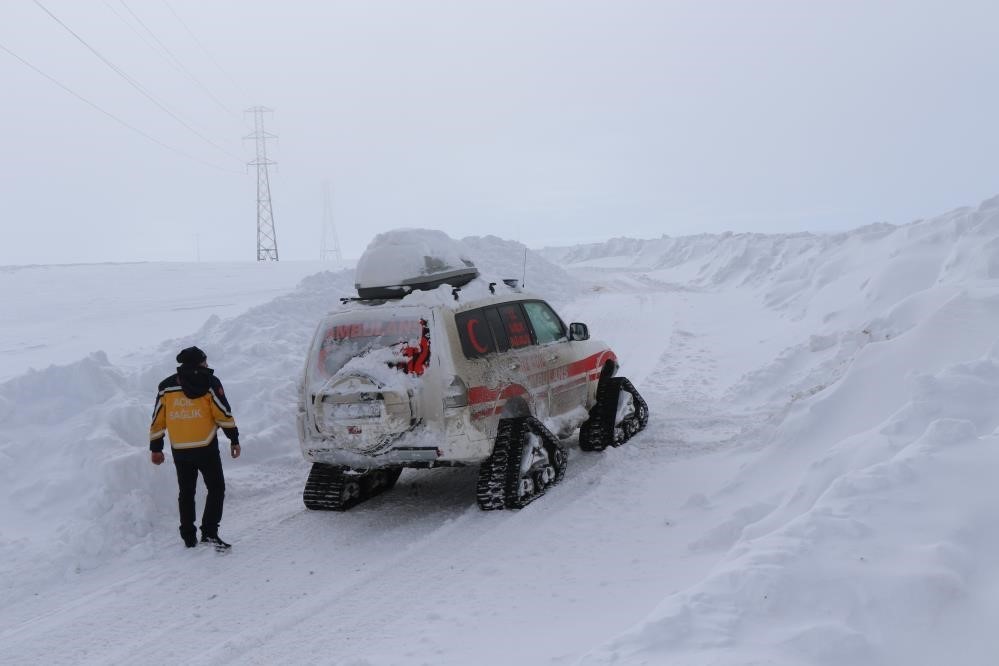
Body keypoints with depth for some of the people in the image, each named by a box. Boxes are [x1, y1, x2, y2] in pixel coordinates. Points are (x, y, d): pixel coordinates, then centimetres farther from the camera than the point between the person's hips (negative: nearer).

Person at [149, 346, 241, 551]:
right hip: (206, 448, -4)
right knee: (216, 488, 5)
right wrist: (234, 439, 1)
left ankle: (189, 537, 18)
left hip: (179, 450, 4)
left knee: (186, 492, 15)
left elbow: (157, 420, 8)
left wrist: (155, 448, 15)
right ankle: (209, 532, -6)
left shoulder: (166, 386, 8)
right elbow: (223, 414, -7)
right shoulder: (209, 383, -3)